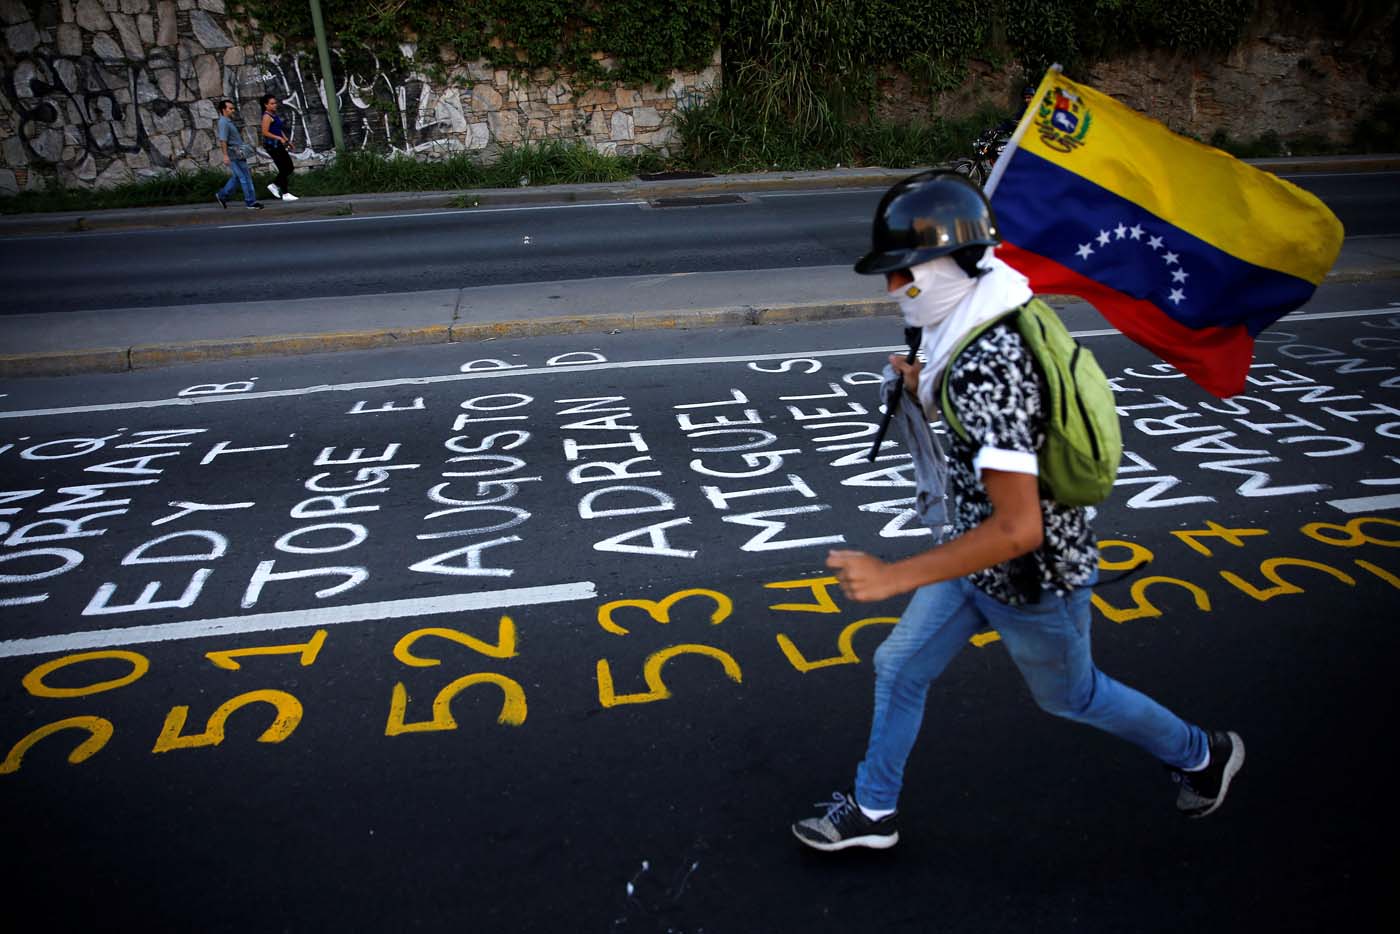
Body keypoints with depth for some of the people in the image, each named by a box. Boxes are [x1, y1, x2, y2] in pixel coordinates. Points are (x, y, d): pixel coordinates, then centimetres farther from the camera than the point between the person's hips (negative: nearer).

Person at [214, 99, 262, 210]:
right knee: (245, 178, -7)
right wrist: (225, 155, -28)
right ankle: (250, 202, -3)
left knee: (237, 177, 16)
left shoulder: (228, 121, 17)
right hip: (234, 155, -10)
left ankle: (222, 195, 24)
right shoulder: (223, 122, -13)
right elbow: (223, 140, -21)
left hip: (238, 154, 10)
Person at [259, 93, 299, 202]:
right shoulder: (267, 116, -12)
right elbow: (265, 133, -18)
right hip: (272, 145, -9)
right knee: (283, 169, -6)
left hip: (279, 145, 9)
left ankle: (274, 185, 19)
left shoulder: (274, 115, 15)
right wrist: (279, 138, -22)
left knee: (289, 167, 10)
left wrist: (286, 140, 14)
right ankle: (285, 194, 1)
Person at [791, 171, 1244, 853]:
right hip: (979, 557, 9)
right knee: (899, 666, 14)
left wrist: (894, 577, -33)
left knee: (1068, 695, 19)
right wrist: (923, 390, 0)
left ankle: (1202, 756, 46)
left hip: (1034, 577, -8)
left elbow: (1019, 528, -36)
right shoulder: (979, 329, -6)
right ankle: (872, 812, 34)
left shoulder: (987, 370, -35)